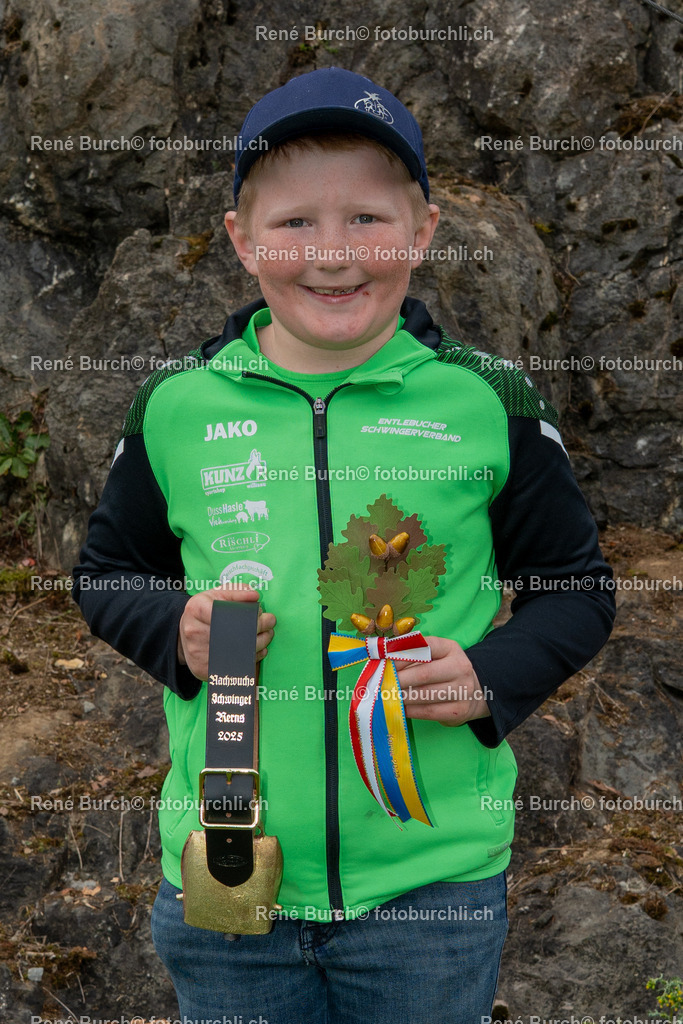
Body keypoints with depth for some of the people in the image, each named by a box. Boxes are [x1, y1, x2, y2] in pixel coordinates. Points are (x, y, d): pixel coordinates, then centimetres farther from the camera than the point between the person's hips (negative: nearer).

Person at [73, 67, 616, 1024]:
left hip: (434, 879, -1)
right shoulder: (177, 406, -2)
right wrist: (175, 636, -8)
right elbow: (106, 570, 12)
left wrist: (494, 677, -13)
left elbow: (579, 586, 4)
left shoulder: (490, 403, -5)